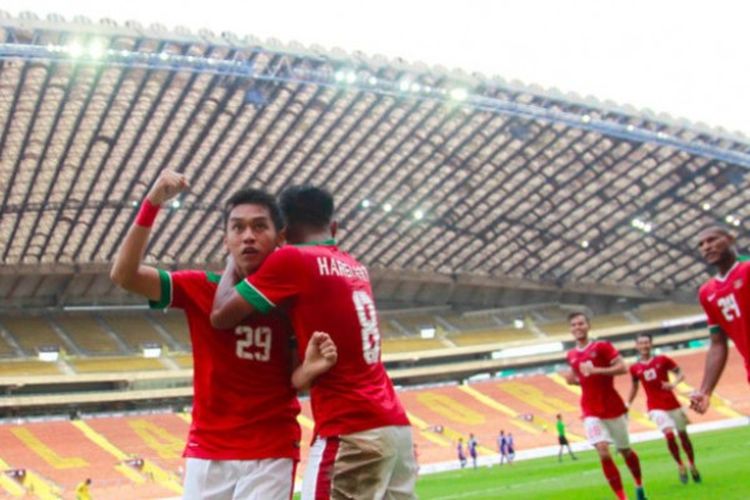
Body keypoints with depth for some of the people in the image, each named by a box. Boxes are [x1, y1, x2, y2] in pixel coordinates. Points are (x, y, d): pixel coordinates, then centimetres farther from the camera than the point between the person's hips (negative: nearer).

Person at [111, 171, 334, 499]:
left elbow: (297, 379, 1)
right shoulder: (199, 289, -1)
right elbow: (124, 275, -12)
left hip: (270, 456, -1)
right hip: (206, 453, 1)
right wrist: (152, 203, -20)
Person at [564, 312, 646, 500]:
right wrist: (572, 379, 5)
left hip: (613, 408, -2)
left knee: (625, 451, 13)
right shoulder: (571, 355, 6)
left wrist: (596, 370, -26)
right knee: (603, 453, -16)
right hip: (591, 412, 2)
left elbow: (622, 368, -19)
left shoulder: (602, 346, -9)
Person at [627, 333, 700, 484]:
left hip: (672, 404, 1)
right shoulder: (635, 368, 0)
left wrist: (674, 384, -20)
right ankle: (680, 466, 0)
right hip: (656, 407, -1)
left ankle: (692, 466, 31)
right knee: (669, 434, -20)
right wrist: (628, 404, 13)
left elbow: (680, 374, -1)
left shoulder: (662, 360, -3)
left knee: (683, 435, 11)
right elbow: (634, 386, 15)